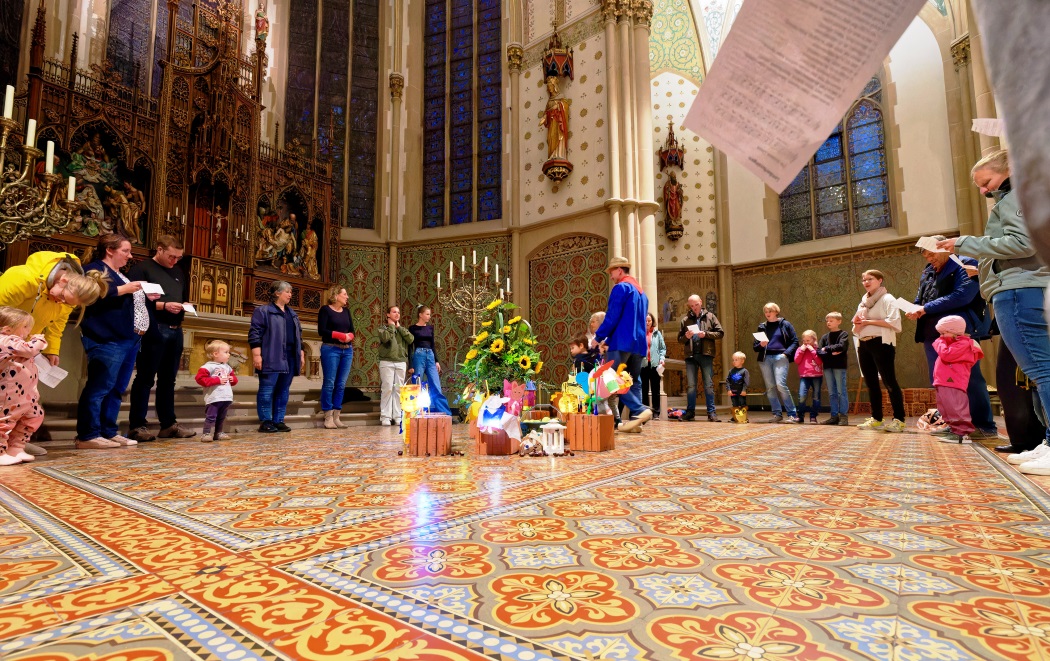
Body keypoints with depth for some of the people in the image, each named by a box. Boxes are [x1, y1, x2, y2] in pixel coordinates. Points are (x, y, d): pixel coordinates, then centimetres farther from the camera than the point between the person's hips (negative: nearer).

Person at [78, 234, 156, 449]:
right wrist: (124, 289, -16)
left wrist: (144, 296, 14)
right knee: (100, 387, -9)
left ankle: (109, 432, 16)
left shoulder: (118, 274, 25)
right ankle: (87, 436, -5)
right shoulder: (94, 269, -4)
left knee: (117, 388, 10)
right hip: (108, 340, -10)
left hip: (129, 339, 10)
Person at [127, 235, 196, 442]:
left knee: (168, 379, 10)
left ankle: (169, 424, 15)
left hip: (175, 331, 7)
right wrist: (163, 305, -18)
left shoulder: (179, 272, 20)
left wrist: (184, 306, 7)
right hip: (153, 330, -7)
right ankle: (138, 426, 2)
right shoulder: (141, 269, 0)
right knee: (145, 379, -3)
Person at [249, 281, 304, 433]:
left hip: (290, 358, 7)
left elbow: (299, 336, 24)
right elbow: (254, 333, -8)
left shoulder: (292, 314, 21)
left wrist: (301, 354, 19)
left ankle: (279, 421, 14)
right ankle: (265, 422, 4)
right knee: (267, 390, -3)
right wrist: (256, 355, -15)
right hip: (271, 358, -7)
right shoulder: (263, 311, -1)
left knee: (283, 391, 8)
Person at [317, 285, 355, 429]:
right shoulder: (325, 309, 0)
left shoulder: (346, 311, 17)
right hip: (330, 349, -5)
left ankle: (336, 417, 8)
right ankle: (328, 417, 1)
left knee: (341, 384, 3)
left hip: (347, 350, 6)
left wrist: (349, 336, -8)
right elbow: (322, 331, -9)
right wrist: (340, 335, -12)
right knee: (329, 383, -4)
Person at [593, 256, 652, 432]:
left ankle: (640, 410, -17)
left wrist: (599, 337, -3)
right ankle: (635, 419, 3)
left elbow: (612, 317, -14)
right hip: (639, 343, 9)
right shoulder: (641, 291, 21)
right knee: (634, 381, 9)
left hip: (622, 342, -9)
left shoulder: (621, 288, -7)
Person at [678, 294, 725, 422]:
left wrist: (706, 334, -11)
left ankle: (711, 412, 3)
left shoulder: (710, 317, 8)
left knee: (709, 384, 0)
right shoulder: (685, 320, 11)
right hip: (690, 355, 2)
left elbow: (720, 333, 3)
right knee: (691, 385, 5)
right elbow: (680, 339, 12)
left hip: (706, 354, -1)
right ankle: (690, 411, 11)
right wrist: (686, 337, -9)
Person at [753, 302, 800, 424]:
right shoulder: (762, 327, 16)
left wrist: (786, 353, -10)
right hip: (765, 359, 4)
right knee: (770, 387, 2)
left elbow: (795, 341, 4)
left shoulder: (785, 324, 7)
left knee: (780, 384, -17)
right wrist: (761, 345, -6)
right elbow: (755, 346, 16)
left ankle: (792, 414, -8)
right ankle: (777, 414, 9)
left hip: (780, 357, -4)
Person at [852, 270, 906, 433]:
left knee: (889, 381, -8)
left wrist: (869, 321, -12)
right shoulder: (863, 303, 20)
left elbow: (894, 322, -14)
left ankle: (899, 419, -4)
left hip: (881, 343, -7)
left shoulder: (887, 299, 0)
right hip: (864, 345, 7)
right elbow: (857, 328, 23)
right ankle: (876, 418, 15)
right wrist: (857, 324, 0)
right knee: (871, 383, 9)